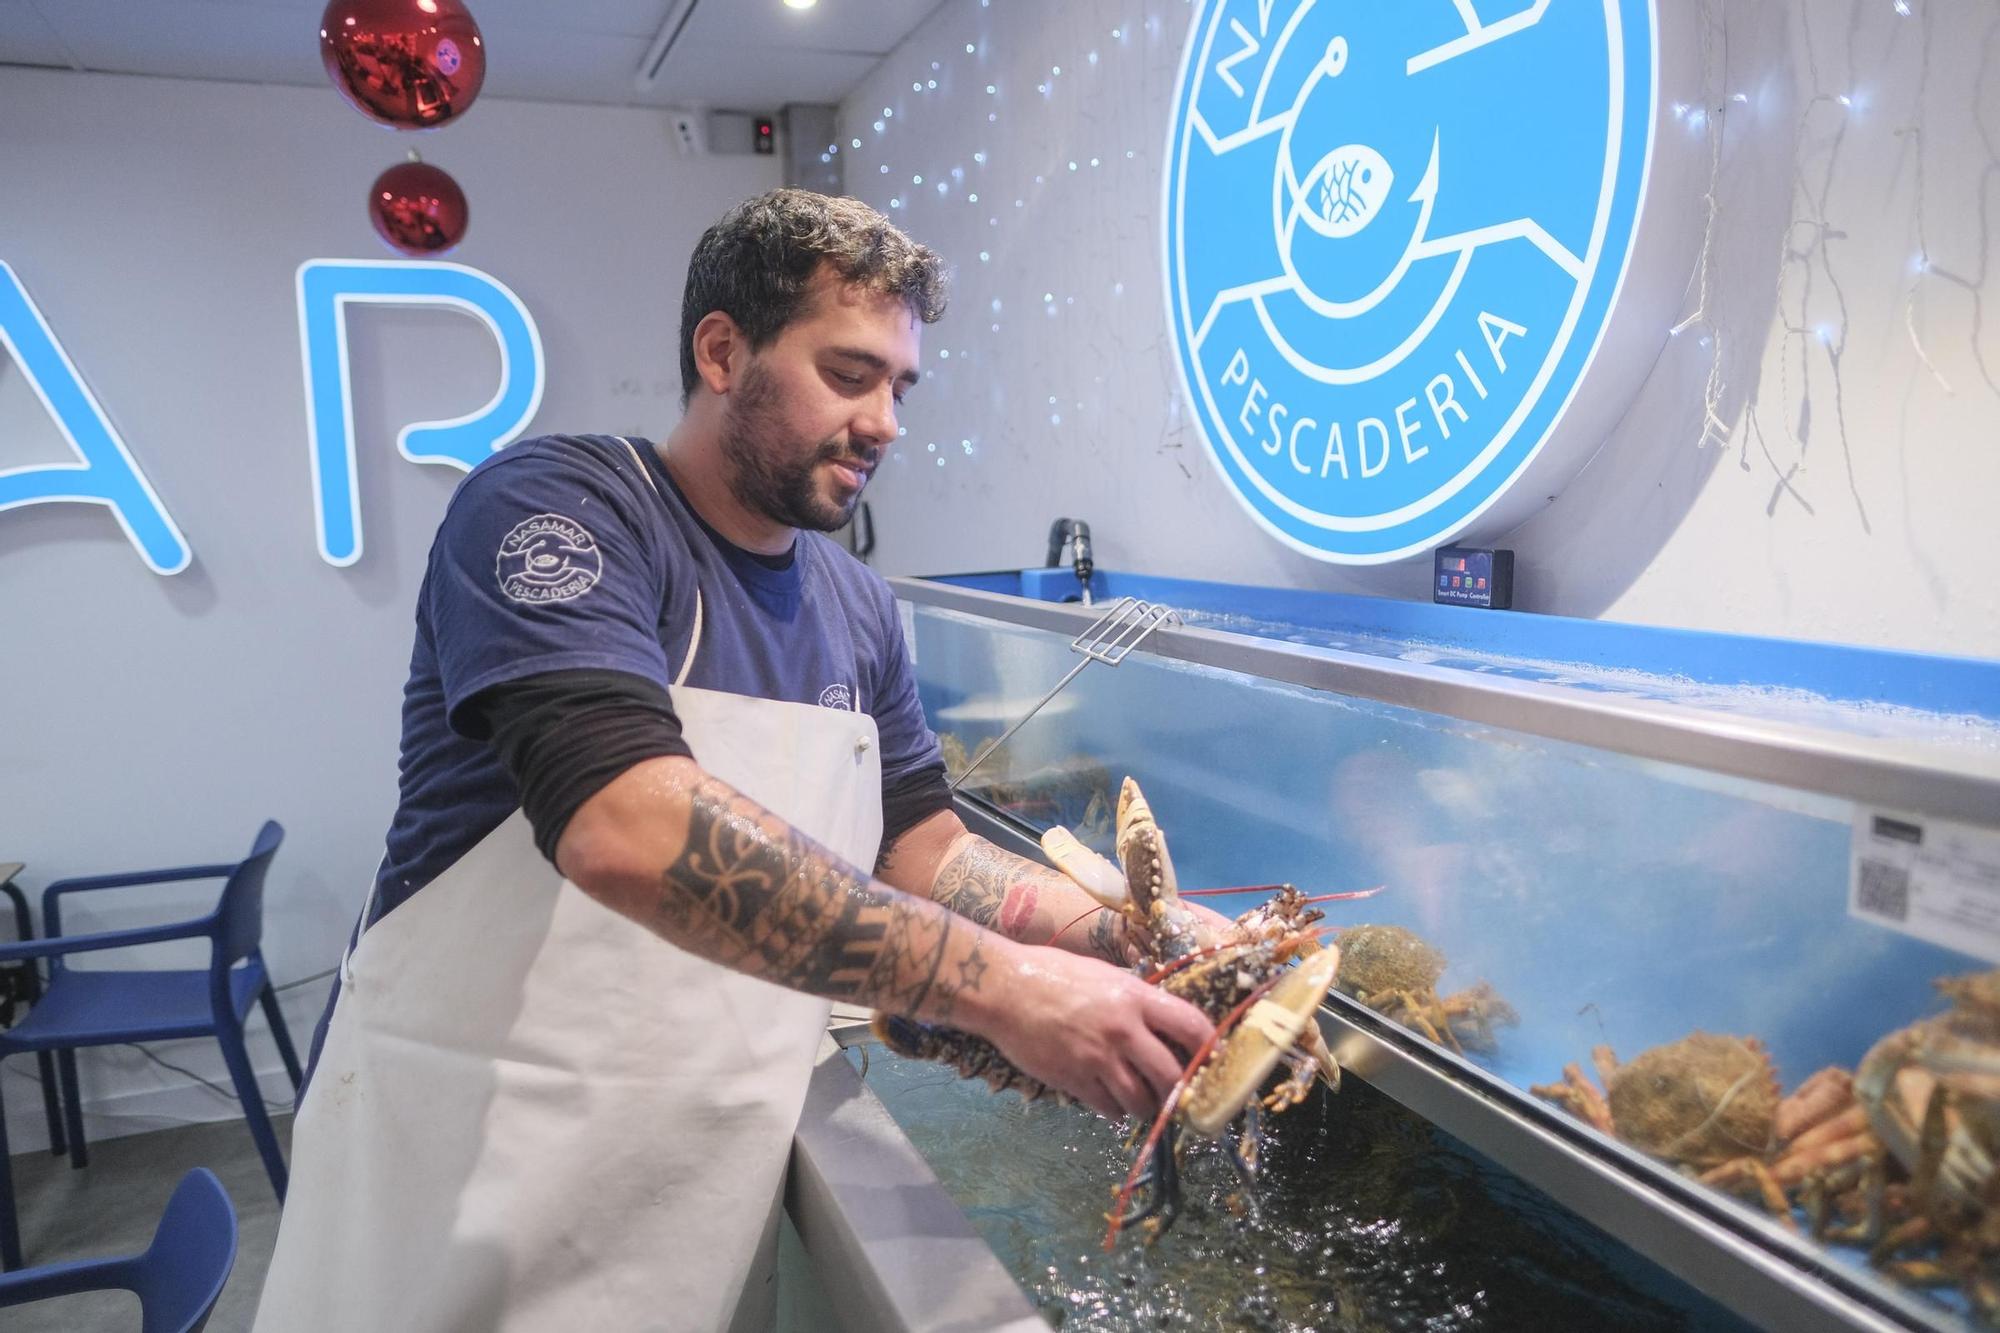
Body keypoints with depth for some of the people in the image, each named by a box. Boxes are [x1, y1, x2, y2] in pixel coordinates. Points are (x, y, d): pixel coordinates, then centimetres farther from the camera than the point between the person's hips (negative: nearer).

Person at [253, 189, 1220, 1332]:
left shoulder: (858, 609, 6)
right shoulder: (556, 505, -16)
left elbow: (929, 852, 7)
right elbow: (629, 832, -31)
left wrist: (1136, 935, -9)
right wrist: (998, 985, -31)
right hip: (473, 1193, -6)